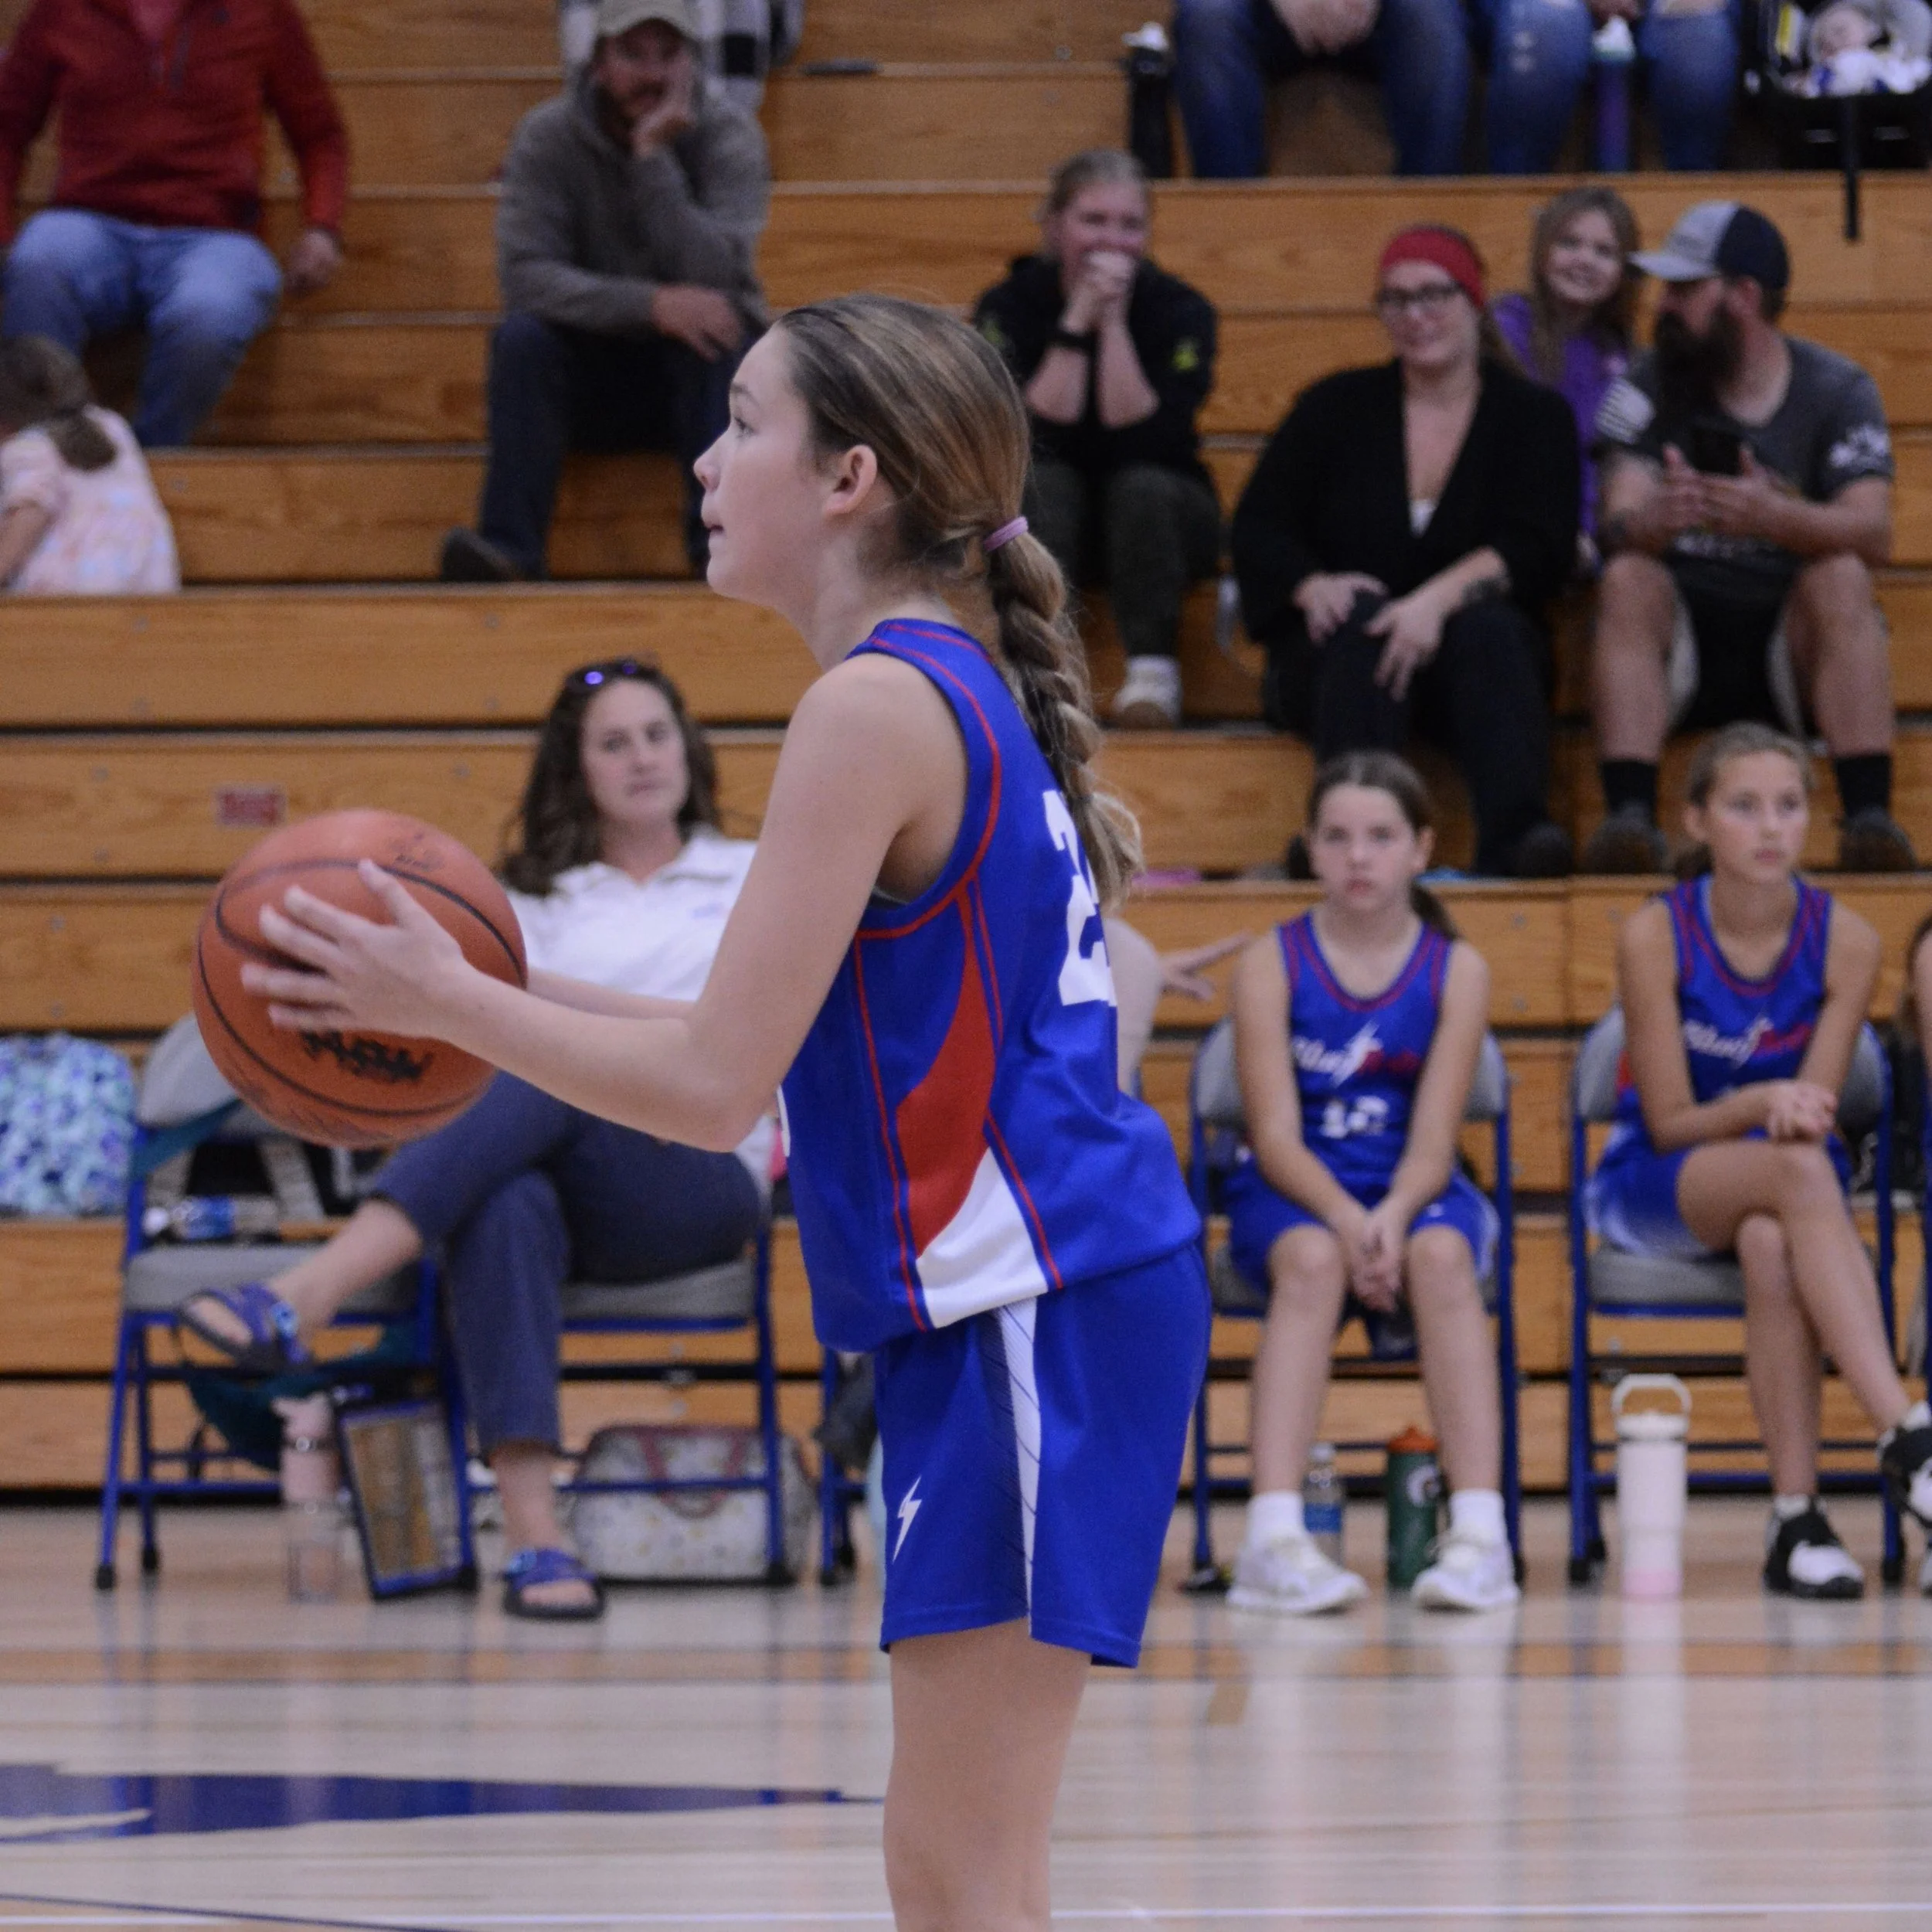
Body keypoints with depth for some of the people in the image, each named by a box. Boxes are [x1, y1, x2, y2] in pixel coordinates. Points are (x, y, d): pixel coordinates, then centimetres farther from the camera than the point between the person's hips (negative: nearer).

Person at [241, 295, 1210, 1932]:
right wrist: (517, 998, 17)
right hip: (1010, 1297, 10)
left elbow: (716, 1086, -16)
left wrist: (444, 1002, -5)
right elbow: (793, 1047, 21)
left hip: (1034, 1306, -10)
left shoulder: (878, 708, -14)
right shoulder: (954, 689, 15)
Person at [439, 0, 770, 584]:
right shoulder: (548, 137, -9)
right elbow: (525, 275, -22)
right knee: (521, 335, -29)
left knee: (721, 325, -32)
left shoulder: (728, 135, -10)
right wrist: (650, 305, -35)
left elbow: (712, 278, -24)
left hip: (699, 374, 0)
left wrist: (654, 158, -30)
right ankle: (508, 546, -34)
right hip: (592, 380, 1)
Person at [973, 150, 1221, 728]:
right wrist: (1076, 324, -26)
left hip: (1157, 518, 0)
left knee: (1140, 484, -33)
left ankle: (1154, 672, -30)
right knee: (1040, 480, -32)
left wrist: (1113, 323, -25)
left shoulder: (1180, 309, -10)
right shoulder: (1009, 306, -8)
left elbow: (1143, 435, -23)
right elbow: (1035, 432, -22)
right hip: (1046, 521, 0)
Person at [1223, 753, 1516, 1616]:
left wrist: (1392, 1217, -28)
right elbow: (1276, 1137, -10)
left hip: (1411, 1192, 1)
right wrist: (1346, 1219, -29)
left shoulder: (1456, 970, 0)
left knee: (1441, 1253, -34)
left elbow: (1433, 1142, -7)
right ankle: (1274, 1539, -47)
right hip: (1291, 1193, -1)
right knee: (1313, 1258, -36)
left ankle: (1481, 1534, -42)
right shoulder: (1272, 964, -3)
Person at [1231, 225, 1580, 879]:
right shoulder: (1337, 407, 13)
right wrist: (1313, 586, -16)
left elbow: (1542, 550, -7)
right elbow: (1257, 530, 7)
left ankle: (1513, 839, -53)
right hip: (1332, 655, 1)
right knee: (1361, 624, -33)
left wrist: (1440, 598, -25)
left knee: (1488, 629, -34)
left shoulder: (1533, 415, 9)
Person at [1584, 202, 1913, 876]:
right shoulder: (1647, 389, 2)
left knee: (1841, 575, -29)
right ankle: (1629, 817, -43)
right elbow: (1615, 527, -12)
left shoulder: (1839, 390, -1)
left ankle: (1870, 817, -39)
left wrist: (1776, 518, -39)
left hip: (1792, 641, -1)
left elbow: (1872, 534, -17)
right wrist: (1650, 522, -38)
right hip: (1678, 629, 1)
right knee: (1627, 579, -28)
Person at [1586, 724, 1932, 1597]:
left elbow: (1813, 1111, -5)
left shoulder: (1844, 941, -6)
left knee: (1773, 1245, -38)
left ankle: (1796, 1517, -37)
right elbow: (1670, 1122, -10)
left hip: (1781, 1186, 2)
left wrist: (1794, 1113, -29)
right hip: (1651, 1193, -2)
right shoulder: (1655, 936, -11)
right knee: (1798, 1170, -37)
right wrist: (1759, 1107, -29)